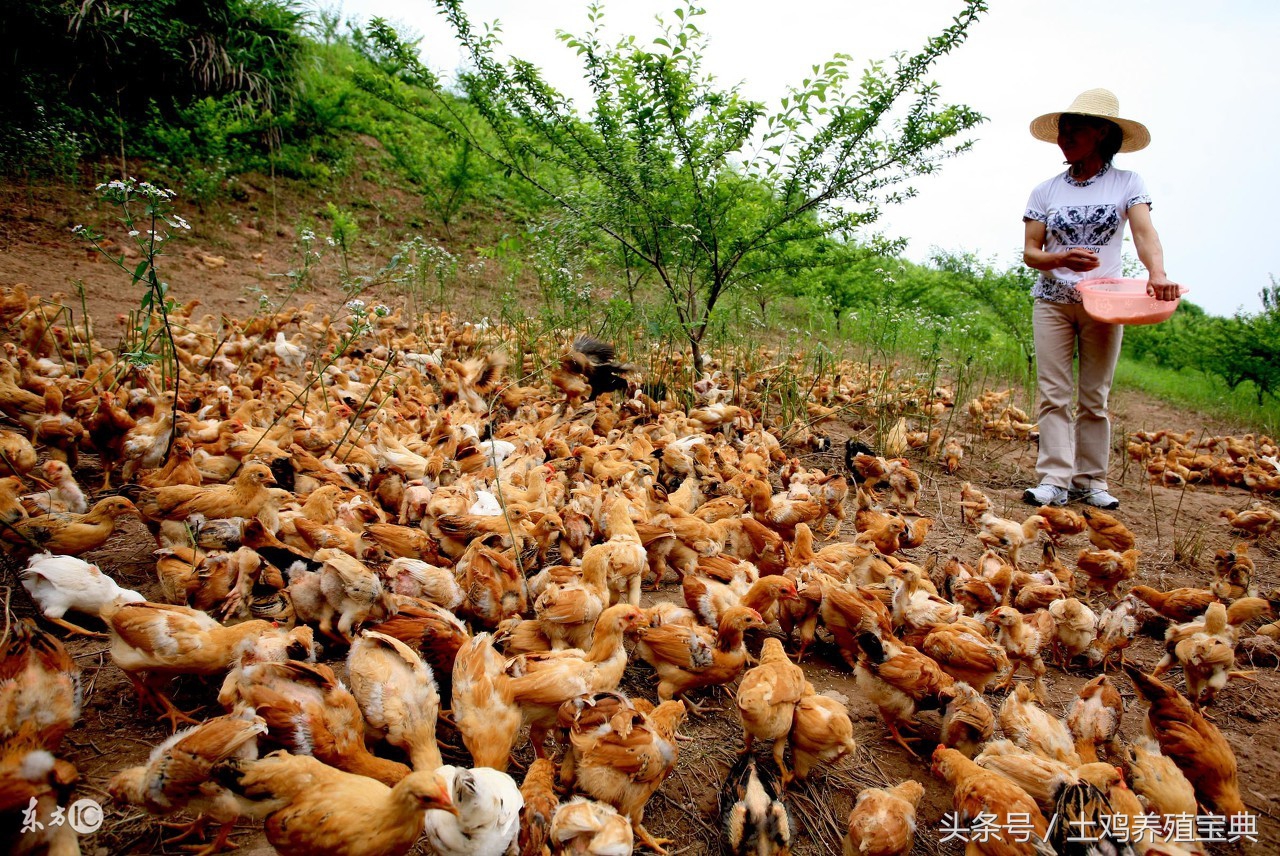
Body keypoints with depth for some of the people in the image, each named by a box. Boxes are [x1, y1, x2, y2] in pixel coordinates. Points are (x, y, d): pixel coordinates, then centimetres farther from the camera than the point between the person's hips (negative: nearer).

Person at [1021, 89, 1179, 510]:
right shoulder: (1046, 191, 5)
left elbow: (1145, 232, -13)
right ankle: (1054, 481, -6)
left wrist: (1157, 273, -32)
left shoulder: (1126, 183, 1)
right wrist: (1063, 259, -20)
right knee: (1054, 393, -5)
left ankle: (1090, 481, 9)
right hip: (1052, 301, 1)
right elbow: (1030, 252, 1)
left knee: (1094, 397, 3)